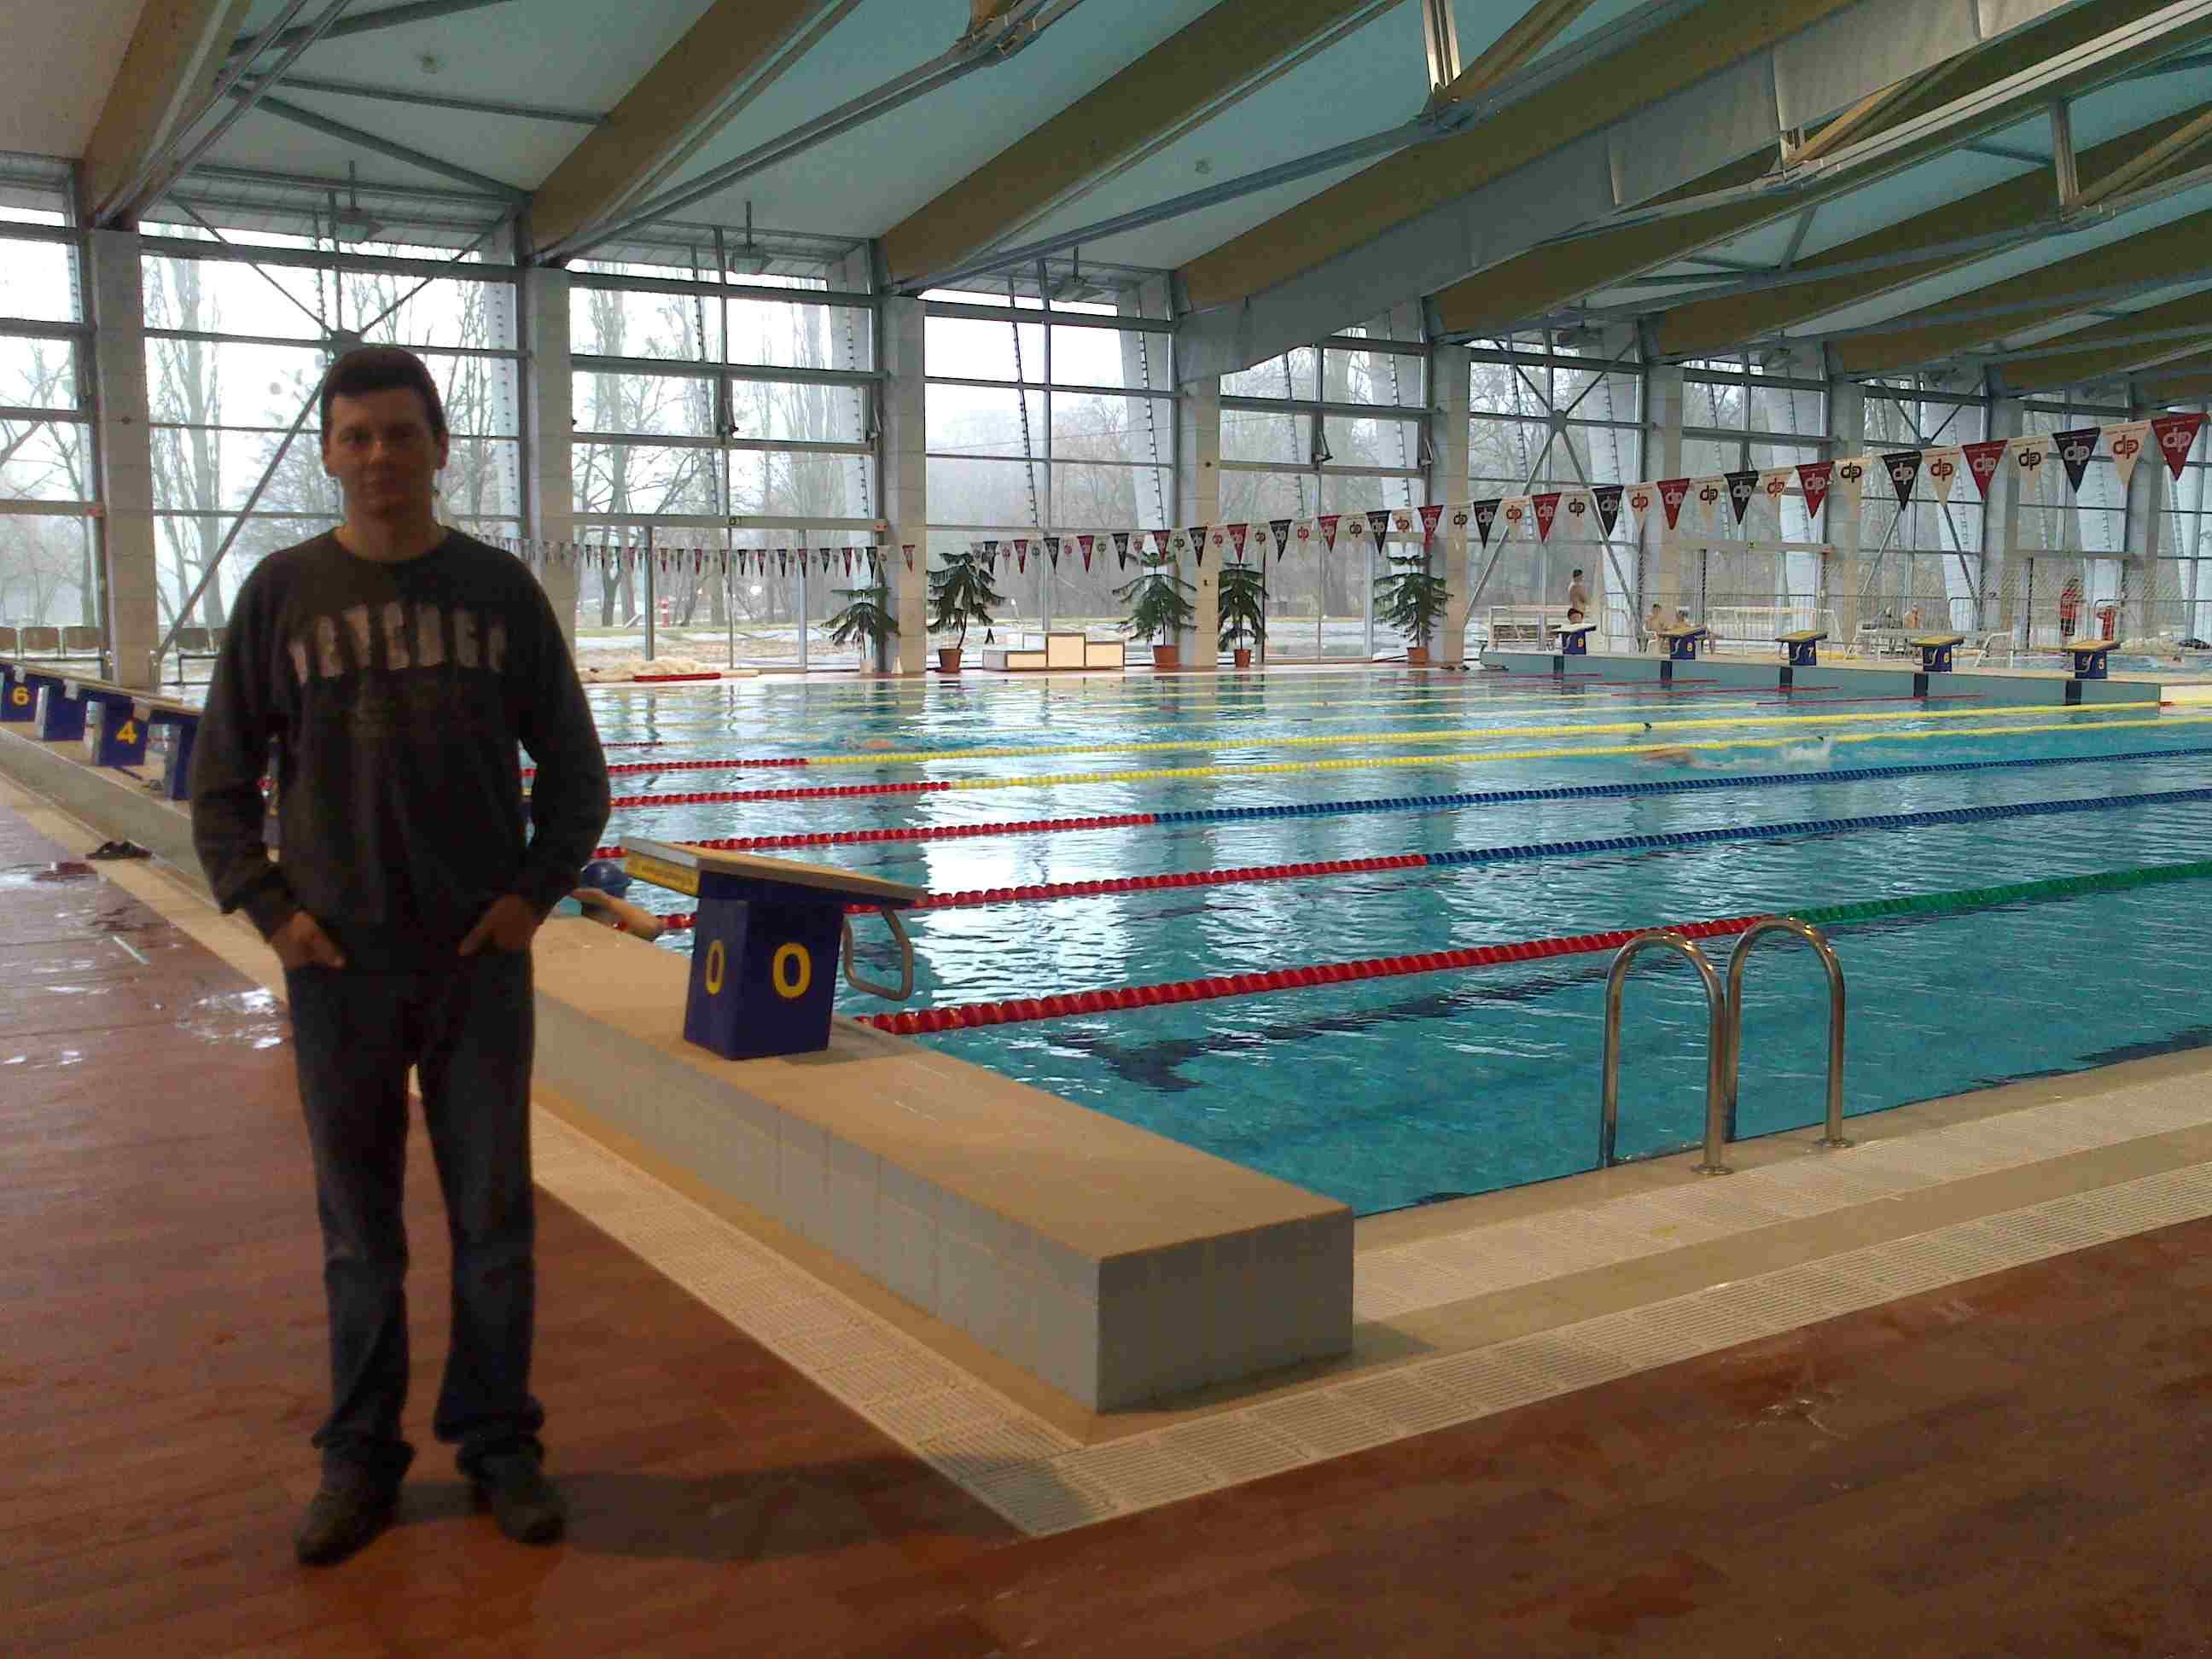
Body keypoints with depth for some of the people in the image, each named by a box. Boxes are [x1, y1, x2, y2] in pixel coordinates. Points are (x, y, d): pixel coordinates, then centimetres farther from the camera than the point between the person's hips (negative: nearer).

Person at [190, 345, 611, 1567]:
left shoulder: (498, 587, 2)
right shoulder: (284, 591, 1)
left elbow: (573, 768, 7)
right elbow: (221, 782, 5)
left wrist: (538, 891, -4)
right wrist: (270, 908, -5)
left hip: (481, 960, 0)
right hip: (339, 964, 0)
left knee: (494, 1220, 8)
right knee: (358, 1229, 10)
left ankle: (498, 1443, 23)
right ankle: (360, 1456, 25)